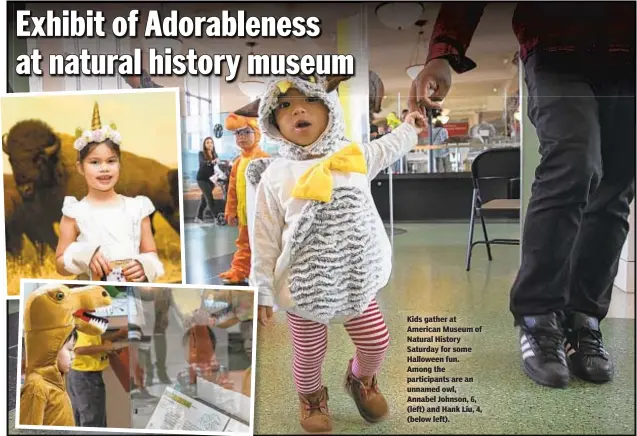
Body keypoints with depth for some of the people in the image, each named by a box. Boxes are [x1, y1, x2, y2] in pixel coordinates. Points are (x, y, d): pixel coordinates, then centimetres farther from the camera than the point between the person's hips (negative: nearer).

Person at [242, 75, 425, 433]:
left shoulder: (354, 156, -2)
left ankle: (361, 379, 50)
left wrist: (409, 127, 37)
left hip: (356, 282, 3)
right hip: (305, 289, -3)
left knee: (377, 342, 15)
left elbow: (386, 149, 23)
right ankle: (312, 396, 47)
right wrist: (264, 292, -5)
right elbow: (265, 239, -7)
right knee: (310, 353, 13)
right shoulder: (276, 176, -11)